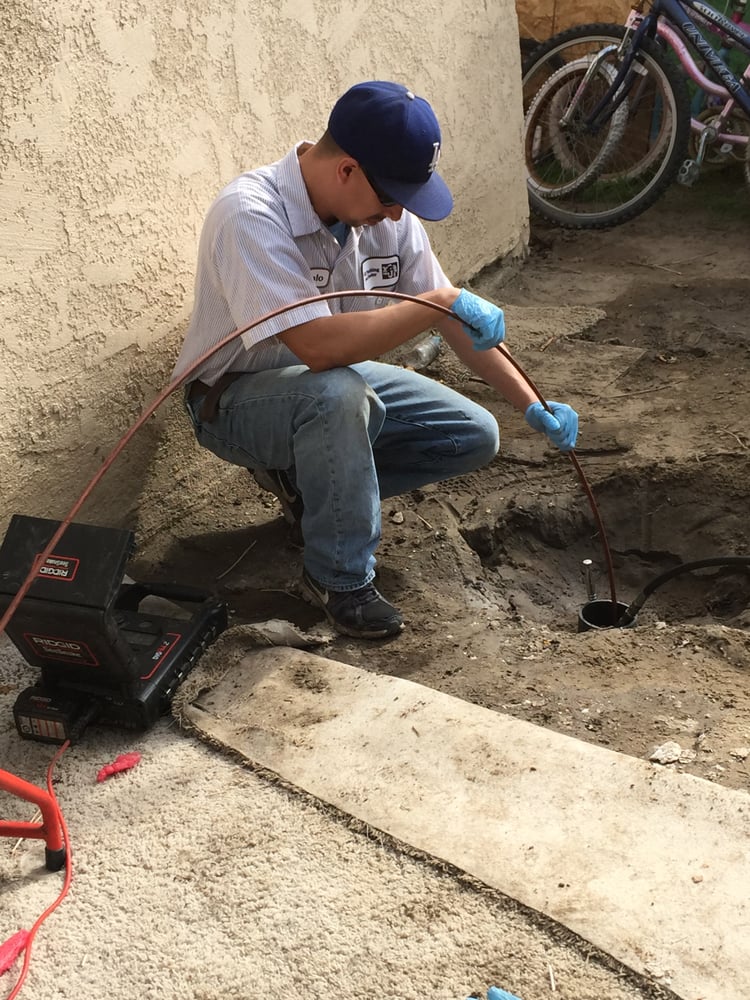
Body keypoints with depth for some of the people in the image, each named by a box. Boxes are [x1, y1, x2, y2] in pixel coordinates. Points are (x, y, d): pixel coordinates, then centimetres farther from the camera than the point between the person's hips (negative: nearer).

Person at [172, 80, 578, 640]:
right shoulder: (251, 215, -30)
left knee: (475, 437, -4)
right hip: (237, 400, -7)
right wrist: (444, 301, -34)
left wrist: (535, 408, -5)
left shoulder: (389, 213, -8)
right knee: (336, 393, -40)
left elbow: (457, 321, 0)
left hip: (337, 383, 7)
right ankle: (340, 579, -17)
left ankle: (308, 480, 9)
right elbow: (318, 346, -41)